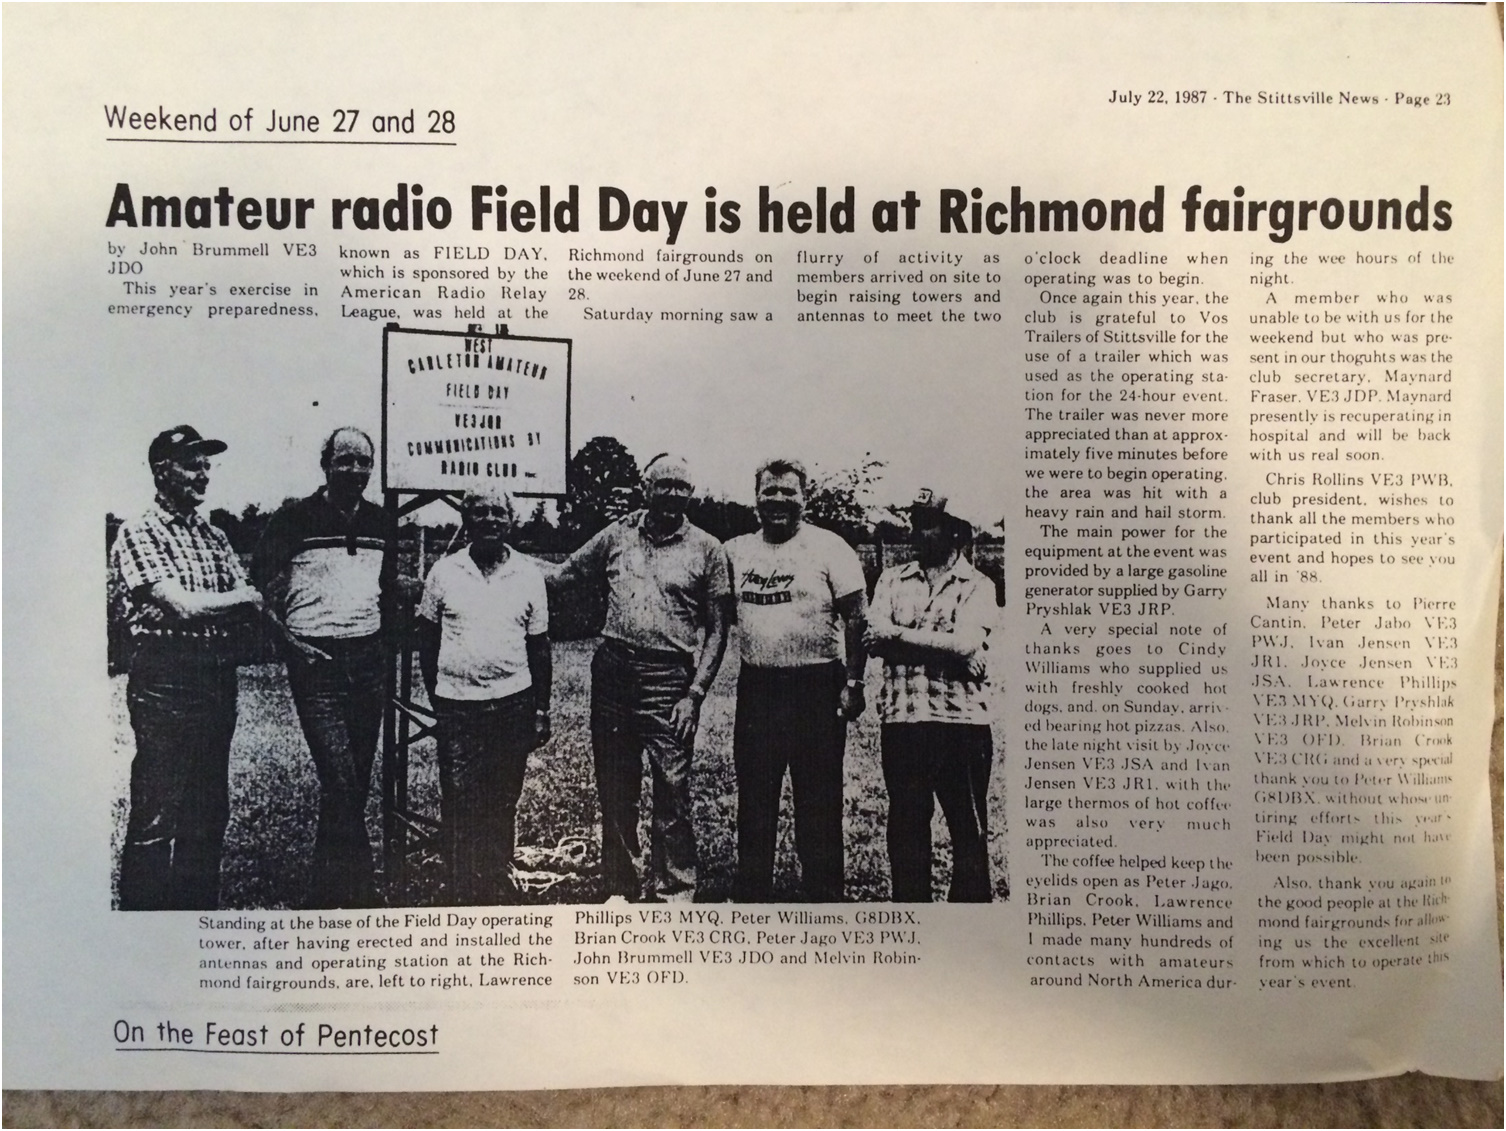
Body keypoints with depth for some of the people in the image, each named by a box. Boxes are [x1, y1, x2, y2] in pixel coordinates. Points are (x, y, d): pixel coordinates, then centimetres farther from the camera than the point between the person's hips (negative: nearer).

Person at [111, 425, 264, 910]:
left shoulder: (214, 537, 17)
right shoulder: (137, 534, -3)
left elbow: (251, 602, 9)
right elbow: (181, 604, -14)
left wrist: (197, 604, -8)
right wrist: (235, 598, 0)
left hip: (219, 675, 7)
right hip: (165, 678, -7)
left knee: (210, 810, 12)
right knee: (156, 816, -3)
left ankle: (199, 910, 23)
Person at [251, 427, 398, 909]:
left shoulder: (380, 522, 12)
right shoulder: (294, 520, -4)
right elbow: (262, 588, -4)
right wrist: (291, 640, -14)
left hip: (369, 658, 6)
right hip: (317, 660, -5)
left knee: (358, 781, 10)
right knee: (339, 778, -13)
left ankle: (325, 892, 25)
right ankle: (361, 892, -3)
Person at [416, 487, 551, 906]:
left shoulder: (529, 575, 4)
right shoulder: (444, 572, 3)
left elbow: (539, 647, 8)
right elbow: (427, 639, 9)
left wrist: (541, 709, 6)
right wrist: (435, 698, 3)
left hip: (513, 703, 1)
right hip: (456, 705, -1)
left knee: (502, 805, 9)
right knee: (459, 804, -1)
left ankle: (500, 886, 23)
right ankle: (464, 893, 10)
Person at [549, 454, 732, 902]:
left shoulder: (706, 549, 2)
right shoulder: (617, 535, 9)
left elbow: (717, 630, 2)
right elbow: (564, 575, 19)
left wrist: (694, 694, -6)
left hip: (669, 680, -3)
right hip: (612, 672, 3)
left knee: (672, 791, -4)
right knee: (614, 791, 11)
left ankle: (673, 891, 10)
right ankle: (621, 887, 26)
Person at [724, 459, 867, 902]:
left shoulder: (828, 547, -4)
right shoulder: (737, 551, 9)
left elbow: (857, 617, -6)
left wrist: (854, 682, -11)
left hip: (816, 686, -4)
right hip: (756, 686, 4)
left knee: (818, 800, 2)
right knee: (753, 797, 12)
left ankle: (823, 896, 14)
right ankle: (750, 895, 25)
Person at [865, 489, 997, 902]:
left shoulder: (977, 586, 2)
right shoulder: (893, 579, 12)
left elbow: (965, 644, -15)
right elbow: (875, 639, -3)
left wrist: (899, 634, -9)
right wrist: (939, 646, -11)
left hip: (961, 722, -3)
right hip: (901, 721, 3)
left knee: (968, 830, 5)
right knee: (905, 827, 10)